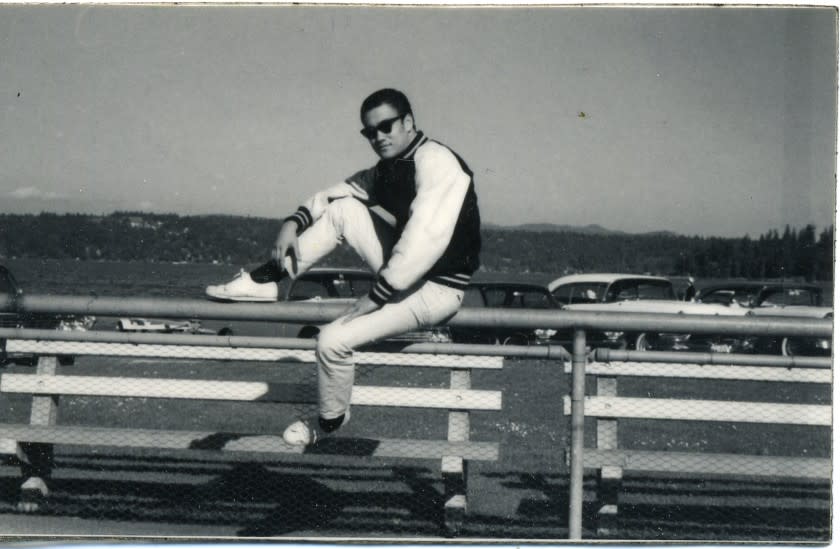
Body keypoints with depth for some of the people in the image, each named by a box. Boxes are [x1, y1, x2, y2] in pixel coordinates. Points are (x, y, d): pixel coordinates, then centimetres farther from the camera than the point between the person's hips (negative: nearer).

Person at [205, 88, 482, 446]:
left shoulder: (436, 163, -21)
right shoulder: (389, 168, 9)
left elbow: (424, 242, -29)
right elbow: (335, 193, 15)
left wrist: (373, 299, -25)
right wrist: (294, 222, -4)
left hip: (436, 289, -9)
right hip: (404, 268, 9)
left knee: (333, 341, -18)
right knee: (342, 208, -1)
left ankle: (330, 421, 10)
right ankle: (265, 281, 2)